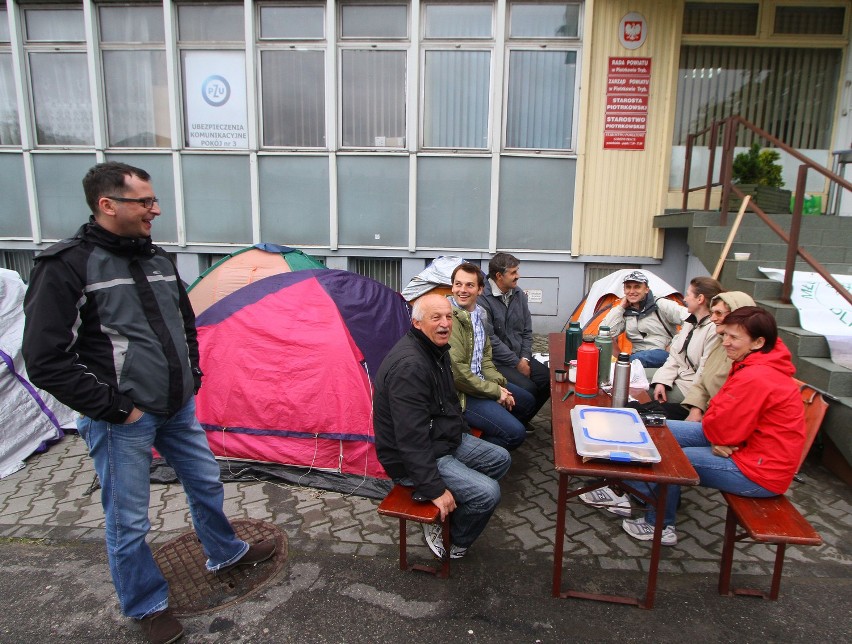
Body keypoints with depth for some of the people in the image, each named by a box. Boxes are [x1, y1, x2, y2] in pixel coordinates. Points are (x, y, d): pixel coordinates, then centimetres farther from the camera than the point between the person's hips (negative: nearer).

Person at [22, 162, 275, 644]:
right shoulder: (67, 266, -17)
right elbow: (46, 360, -19)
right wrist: (114, 407, -17)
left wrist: (192, 379, 10)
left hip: (178, 409, 7)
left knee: (206, 483, 21)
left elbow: (187, 325, 19)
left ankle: (226, 554, 45)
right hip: (122, 422, -7)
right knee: (129, 522, 9)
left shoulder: (159, 260, 5)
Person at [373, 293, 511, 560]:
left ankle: (449, 512, 14)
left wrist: (462, 434, 19)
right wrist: (435, 488, -28)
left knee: (501, 459, 14)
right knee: (487, 493, -19)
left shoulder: (437, 350, 4)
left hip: (445, 439, 10)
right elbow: (411, 437, -31)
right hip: (411, 459, -10)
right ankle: (453, 542, 8)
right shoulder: (408, 365, -30)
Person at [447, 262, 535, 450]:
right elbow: (457, 373, -25)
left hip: (480, 381, 10)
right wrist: (495, 391, -15)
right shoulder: (449, 318, -23)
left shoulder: (479, 313, 8)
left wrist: (498, 383, 0)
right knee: (515, 433, -17)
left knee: (527, 402, 24)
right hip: (460, 393, -10)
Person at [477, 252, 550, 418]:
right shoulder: (482, 298, -17)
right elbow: (490, 340, -18)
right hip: (496, 361, -7)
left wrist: (525, 358, -2)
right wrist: (517, 363, -13)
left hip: (520, 357, 8)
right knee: (528, 389, -23)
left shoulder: (519, 294, 8)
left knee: (549, 379, -9)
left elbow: (527, 331, 13)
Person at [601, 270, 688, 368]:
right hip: (638, 357, 5)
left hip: (665, 356, -5)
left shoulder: (660, 305, -4)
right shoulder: (625, 313, 9)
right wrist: (620, 307, -2)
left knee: (638, 358, -34)